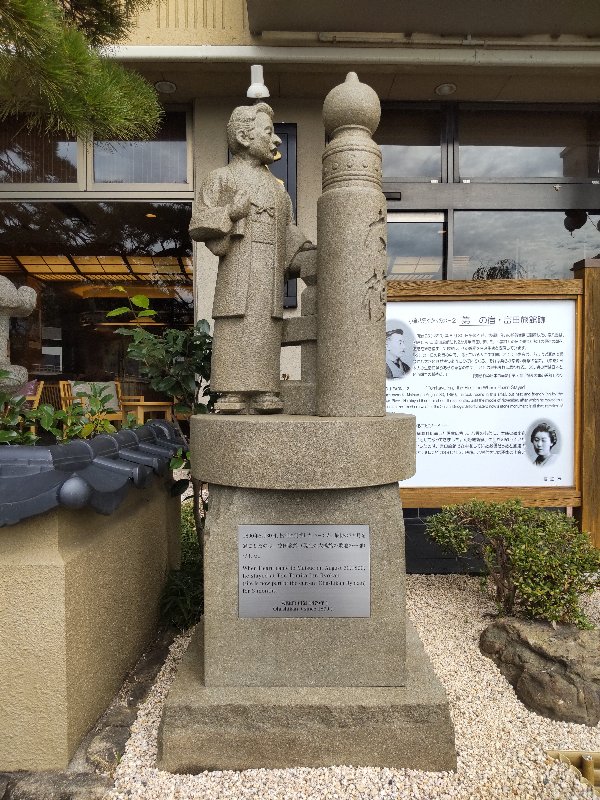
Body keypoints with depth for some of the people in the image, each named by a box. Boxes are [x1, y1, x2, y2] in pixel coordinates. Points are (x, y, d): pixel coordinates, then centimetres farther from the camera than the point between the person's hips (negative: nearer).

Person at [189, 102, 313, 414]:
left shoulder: (276, 186, 25)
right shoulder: (222, 178, 9)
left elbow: (287, 230, 24)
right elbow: (198, 225, 1)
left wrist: (304, 248, 7)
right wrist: (230, 214, -13)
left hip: (270, 281, 5)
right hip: (237, 276, -5)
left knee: (265, 342, 0)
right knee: (236, 342, -10)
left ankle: (264, 401, 2)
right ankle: (233, 401, -8)